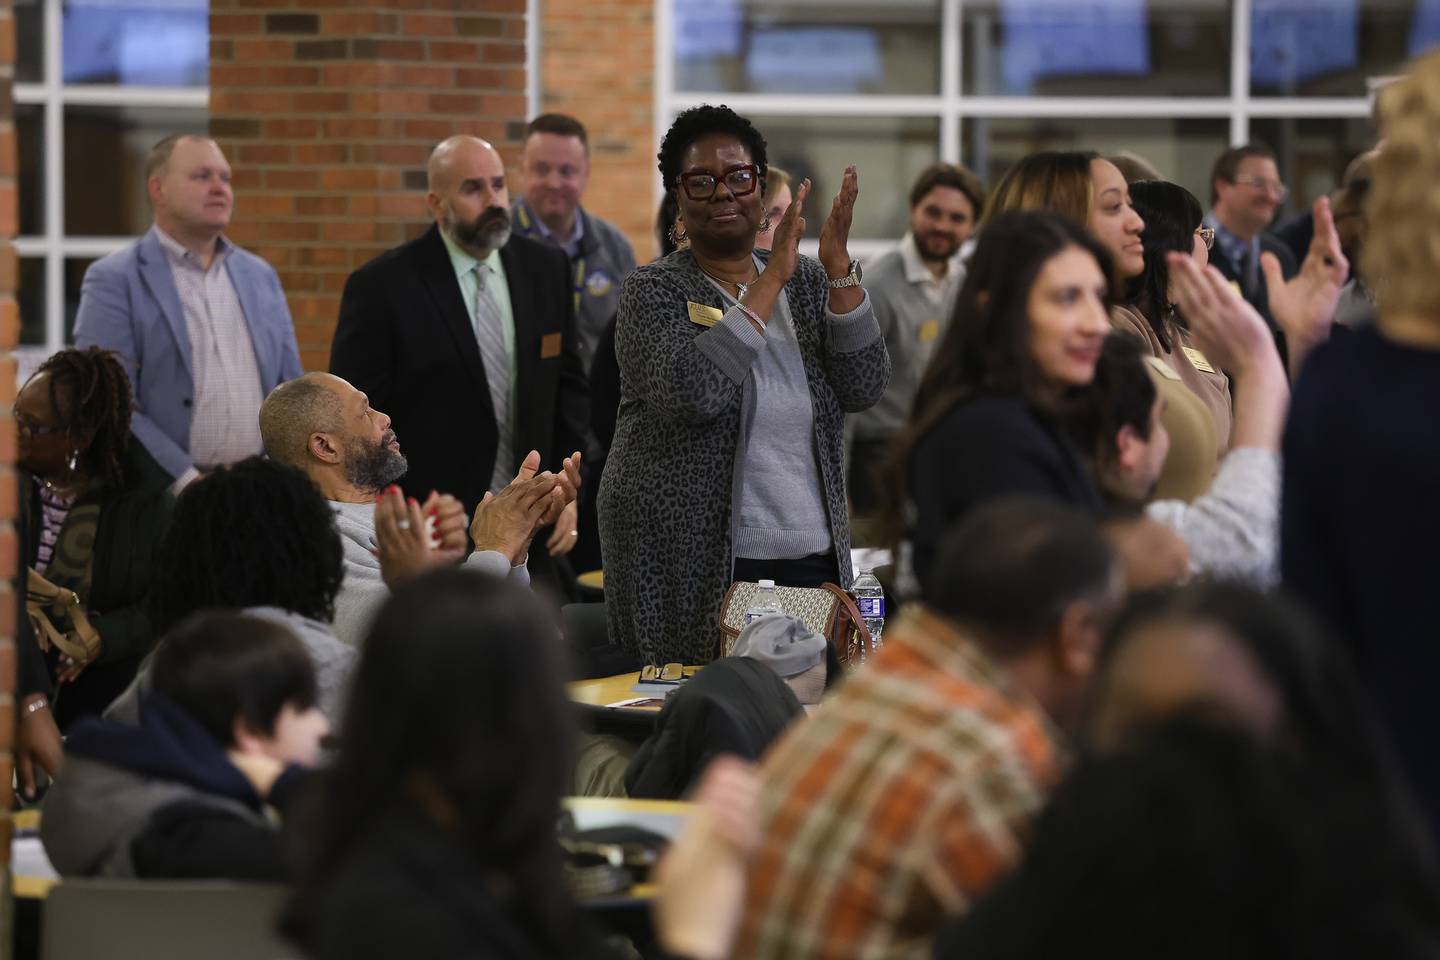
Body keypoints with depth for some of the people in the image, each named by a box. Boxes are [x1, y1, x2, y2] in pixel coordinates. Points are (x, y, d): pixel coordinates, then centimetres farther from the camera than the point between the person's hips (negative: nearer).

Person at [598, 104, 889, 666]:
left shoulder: (809, 284, 11)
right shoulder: (654, 292, -3)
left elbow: (863, 388, -3)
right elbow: (692, 392, -23)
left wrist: (839, 267, -13)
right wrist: (773, 279, -22)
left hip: (811, 557, 4)